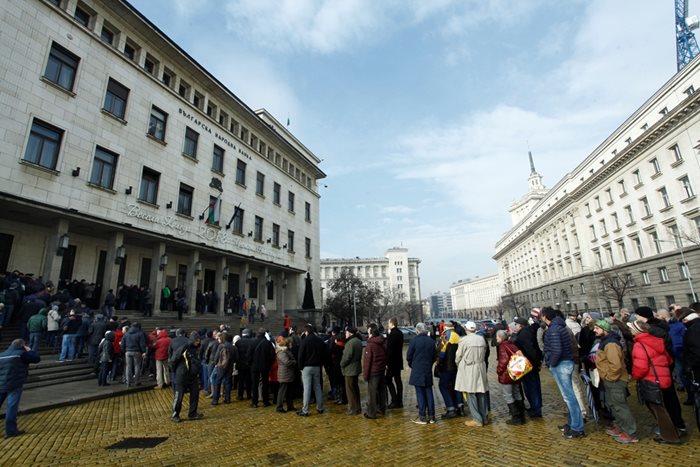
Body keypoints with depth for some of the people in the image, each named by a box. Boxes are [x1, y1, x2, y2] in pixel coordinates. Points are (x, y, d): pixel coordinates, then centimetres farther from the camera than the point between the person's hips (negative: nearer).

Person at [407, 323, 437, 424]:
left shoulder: (414, 340, -13)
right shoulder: (432, 341, -1)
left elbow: (409, 356, -6)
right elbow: (434, 357, 6)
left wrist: (411, 365, 12)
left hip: (417, 371, -4)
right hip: (428, 371, 4)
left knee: (420, 394, 3)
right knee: (429, 393, 12)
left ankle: (422, 417, 8)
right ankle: (431, 416, 20)